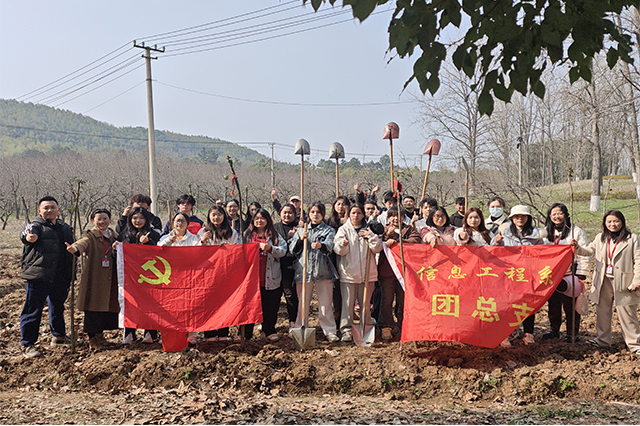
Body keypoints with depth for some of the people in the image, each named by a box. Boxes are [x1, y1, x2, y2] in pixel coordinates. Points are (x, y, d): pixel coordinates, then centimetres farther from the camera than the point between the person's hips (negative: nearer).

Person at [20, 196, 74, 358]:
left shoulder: (65, 228, 14)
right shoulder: (36, 226, -5)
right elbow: (28, 233, -28)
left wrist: (71, 273, 18)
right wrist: (28, 237, -54)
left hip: (60, 278, 6)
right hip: (38, 277, -6)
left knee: (58, 307, 20)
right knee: (33, 310, -4)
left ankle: (59, 335, 37)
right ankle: (27, 344, 6)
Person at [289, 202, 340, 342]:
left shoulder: (329, 230, 10)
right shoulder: (301, 230, 19)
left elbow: (330, 245, -12)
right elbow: (292, 249, 10)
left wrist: (320, 245, -35)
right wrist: (300, 239, -10)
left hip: (323, 270, -2)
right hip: (304, 269, 2)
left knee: (326, 303, -2)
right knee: (302, 303, 4)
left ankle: (330, 331, 6)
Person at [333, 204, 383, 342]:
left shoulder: (369, 230, 11)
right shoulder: (343, 229, 7)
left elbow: (378, 248, 2)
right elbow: (338, 250, -5)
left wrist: (370, 236, -11)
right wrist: (343, 244, -26)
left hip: (367, 273, 1)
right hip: (348, 272, -1)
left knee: (365, 303, 6)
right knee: (347, 303, -2)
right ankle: (346, 330, 4)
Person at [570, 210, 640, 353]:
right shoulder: (600, 238, 11)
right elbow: (588, 251, 11)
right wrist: (577, 247, -10)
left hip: (623, 282, -4)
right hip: (603, 281, 5)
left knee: (627, 314, 0)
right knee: (602, 311, 12)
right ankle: (603, 340, 25)